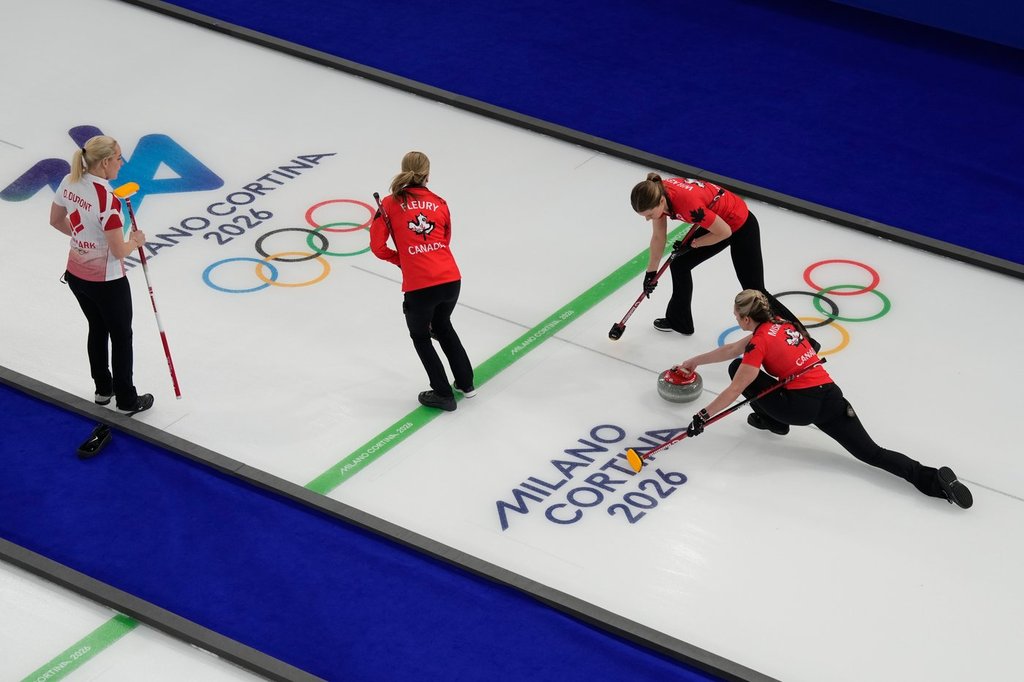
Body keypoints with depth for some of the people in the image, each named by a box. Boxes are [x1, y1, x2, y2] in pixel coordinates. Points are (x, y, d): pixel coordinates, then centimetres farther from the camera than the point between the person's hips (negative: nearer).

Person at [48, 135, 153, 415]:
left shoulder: (69, 182, -8)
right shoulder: (107, 199, -31)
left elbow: (56, 220, 9)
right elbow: (118, 251, -26)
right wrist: (135, 241, -5)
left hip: (76, 274, 7)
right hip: (106, 282, -7)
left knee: (97, 329, 27)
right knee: (121, 336, 14)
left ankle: (103, 389, 43)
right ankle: (126, 401, 27)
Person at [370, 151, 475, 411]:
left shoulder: (390, 203, 1)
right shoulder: (440, 204, 9)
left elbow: (377, 246, 0)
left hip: (419, 286, -4)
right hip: (451, 280, 4)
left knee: (420, 335, 22)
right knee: (442, 326, 32)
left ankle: (443, 394, 25)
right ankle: (465, 383, 40)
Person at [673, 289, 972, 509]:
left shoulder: (759, 341, -4)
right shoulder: (780, 323, 19)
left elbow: (735, 390, -9)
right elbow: (732, 349, 31)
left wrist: (703, 416, -1)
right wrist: (694, 362, 39)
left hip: (802, 405, -7)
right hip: (831, 395, 7)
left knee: (738, 368, 7)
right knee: (871, 452, -1)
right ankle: (934, 478, -22)